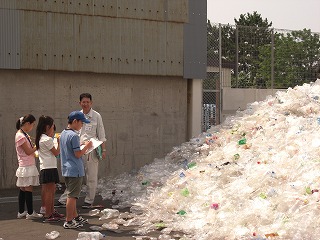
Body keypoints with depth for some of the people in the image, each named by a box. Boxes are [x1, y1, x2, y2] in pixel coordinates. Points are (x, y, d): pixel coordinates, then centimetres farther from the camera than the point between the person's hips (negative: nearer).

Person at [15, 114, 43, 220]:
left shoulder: (24, 134, 15)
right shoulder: (20, 136, -15)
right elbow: (28, 151, -16)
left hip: (29, 165, 10)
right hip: (26, 166, -10)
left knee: (23, 189, 11)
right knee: (28, 189, -5)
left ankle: (21, 212, 16)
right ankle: (30, 213, -1)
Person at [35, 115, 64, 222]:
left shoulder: (40, 138, 14)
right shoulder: (47, 139, -15)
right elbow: (56, 153, -9)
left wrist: (52, 137, 16)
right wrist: (59, 143, 4)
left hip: (44, 168, 10)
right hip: (49, 168, -10)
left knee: (52, 190, 17)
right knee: (49, 191, -7)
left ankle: (52, 212, 25)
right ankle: (48, 215, -4)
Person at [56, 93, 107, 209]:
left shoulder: (96, 116, -1)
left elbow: (101, 135, 1)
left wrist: (103, 150, -4)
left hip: (92, 150, -3)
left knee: (91, 177, 4)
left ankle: (89, 201, 14)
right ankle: (63, 200, 7)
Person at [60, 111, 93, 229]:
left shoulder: (63, 134, 10)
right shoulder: (74, 136, -18)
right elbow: (78, 154, -18)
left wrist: (83, 147, 16)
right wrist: (86, 146, -5)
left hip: (66, 169, 9)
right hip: (75, 170, -9)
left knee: (71, 195, 18)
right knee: (72, 196, -3)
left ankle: (75, 217, 29)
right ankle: (68, 221, 2)